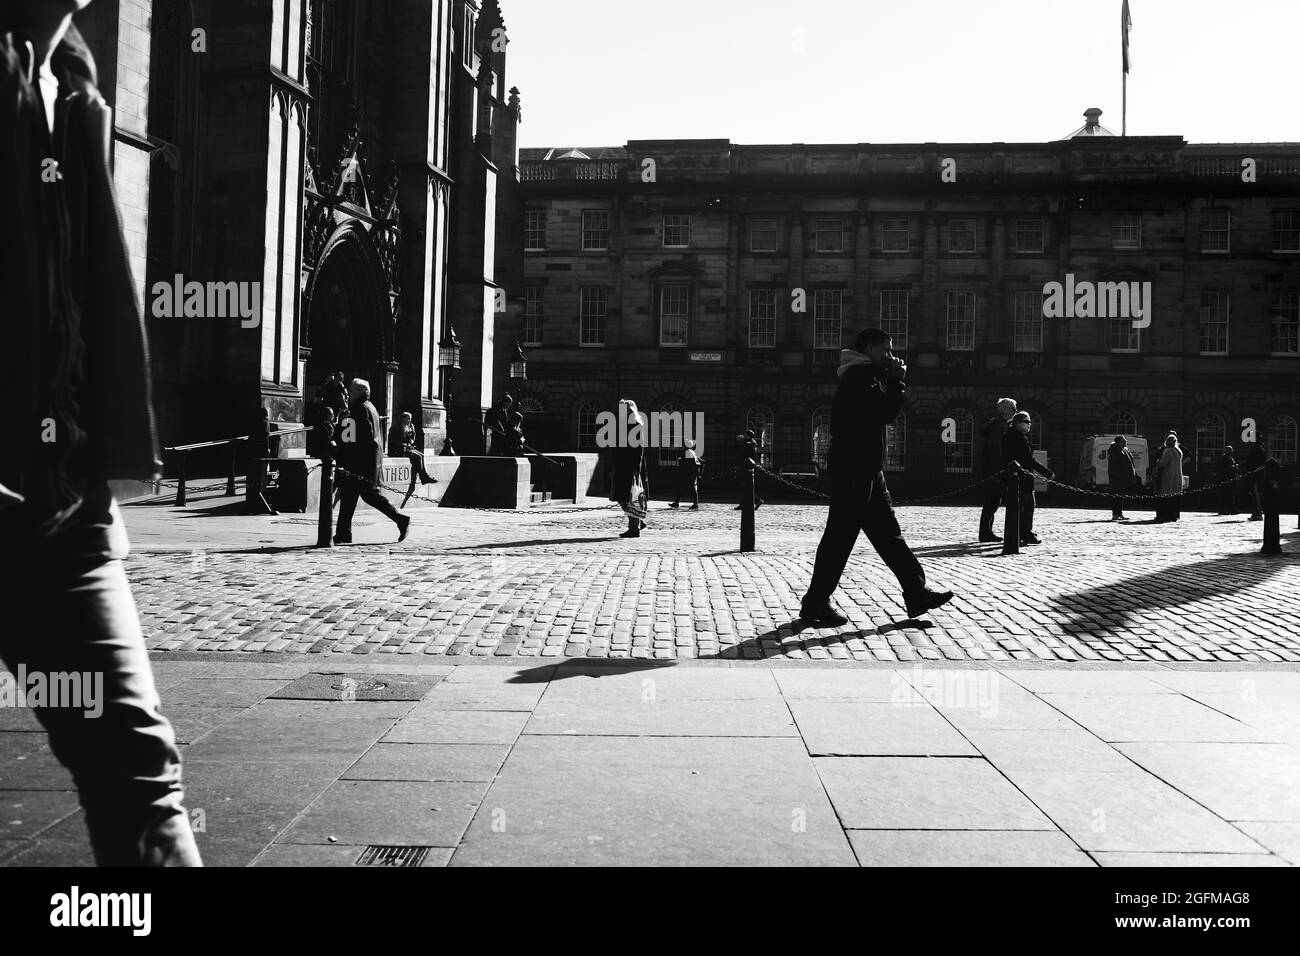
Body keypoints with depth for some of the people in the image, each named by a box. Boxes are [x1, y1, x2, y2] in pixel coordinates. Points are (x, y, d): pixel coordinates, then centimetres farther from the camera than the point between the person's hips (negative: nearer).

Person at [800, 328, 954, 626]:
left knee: (888, 532, 11)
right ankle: (815, 603, 0)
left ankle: (916, 593, 15)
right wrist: (896, 381, -7)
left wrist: (896, 383, 7)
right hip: (852, 469, -11)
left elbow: (886, 414, 16)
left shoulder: (867, 376, 21)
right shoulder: (859, 375, -11)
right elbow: (884, 414, -18)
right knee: (841, 534, -7)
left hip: (867, 469, 11)